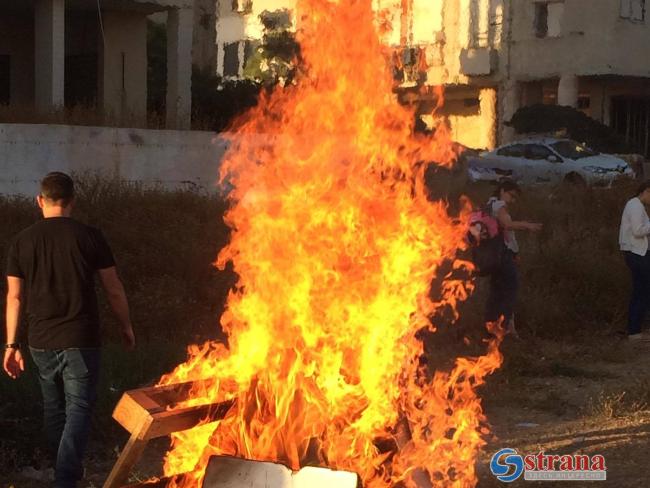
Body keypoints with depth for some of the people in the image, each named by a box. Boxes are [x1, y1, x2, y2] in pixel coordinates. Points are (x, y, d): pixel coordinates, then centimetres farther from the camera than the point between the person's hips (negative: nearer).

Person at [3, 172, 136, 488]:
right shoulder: (89, 237, -5)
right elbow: (114, 290, 0)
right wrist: (126, 327, 14)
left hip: (41, 342, 3)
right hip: (80, 340, -3)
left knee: (53, 408, 18)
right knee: (78, 408, 0)